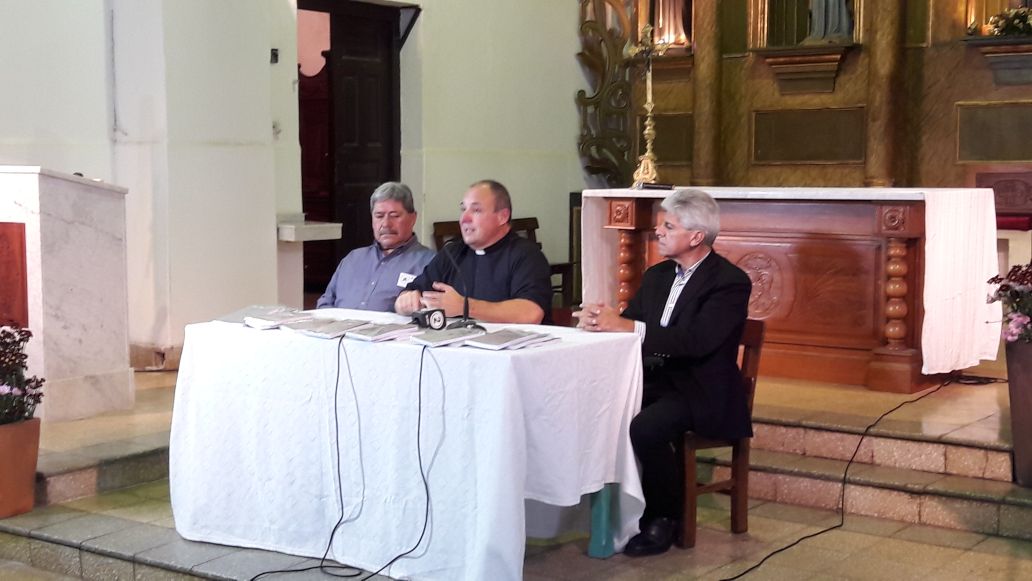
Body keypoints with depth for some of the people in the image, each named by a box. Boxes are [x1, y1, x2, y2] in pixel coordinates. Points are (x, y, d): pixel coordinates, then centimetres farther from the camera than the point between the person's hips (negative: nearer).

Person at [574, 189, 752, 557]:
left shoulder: (730, 282, -12)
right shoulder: (657, 275, 13)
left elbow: (698, 341, -26)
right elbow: (626, 322, 7)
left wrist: (629, 327, -32)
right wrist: (599, 320, -18)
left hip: (700, 392, -7)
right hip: (653, 380, 7)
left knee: (645, 428, -33)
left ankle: (664, 519, -10)